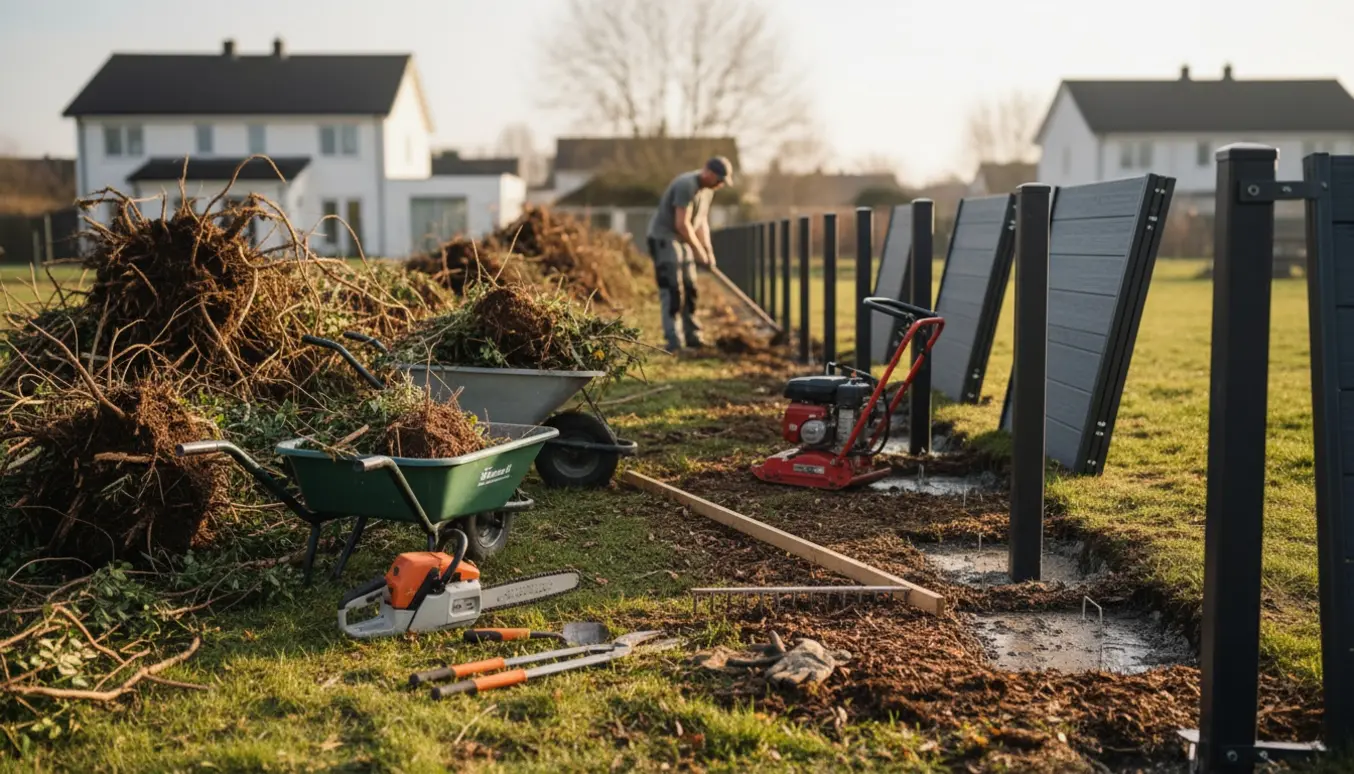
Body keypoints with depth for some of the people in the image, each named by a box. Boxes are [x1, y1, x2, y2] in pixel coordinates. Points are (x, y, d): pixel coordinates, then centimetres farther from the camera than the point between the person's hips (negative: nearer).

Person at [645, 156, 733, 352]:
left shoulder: (707, 189, 8)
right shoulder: (687, 185, -23)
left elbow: (701, 222, 14)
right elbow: (682, 224, -26)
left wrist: (709, 250, 5)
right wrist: (699, 251, -19)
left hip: (682, 239, 10)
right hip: (663, 238, -10)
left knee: (690, 289, 9)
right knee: (673, 290, -13)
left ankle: (692, 336, 16)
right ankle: (673, 340, -11)